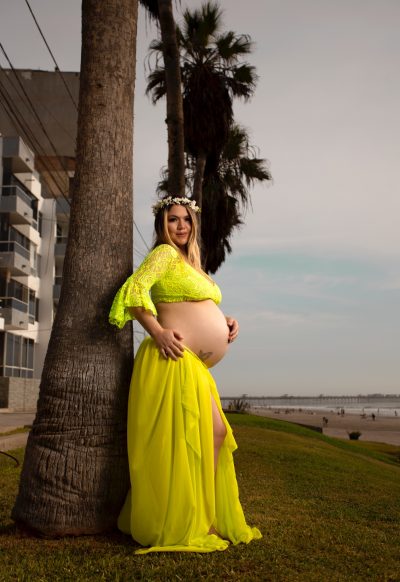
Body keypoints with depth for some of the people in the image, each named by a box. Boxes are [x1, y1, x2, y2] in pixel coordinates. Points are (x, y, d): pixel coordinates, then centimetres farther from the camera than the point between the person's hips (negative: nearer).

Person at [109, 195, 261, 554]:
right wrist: (157, 333, -23)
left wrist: (225, 324, 10)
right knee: (182, 440, -7)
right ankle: (175, 527, 6)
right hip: (174, 361, -10)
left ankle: (204, 516, 22)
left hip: (196, 367, 10)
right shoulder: (165, 253, -2)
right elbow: (135, 290, -15)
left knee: (216, 434, 12)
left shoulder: (190, 262, 24)